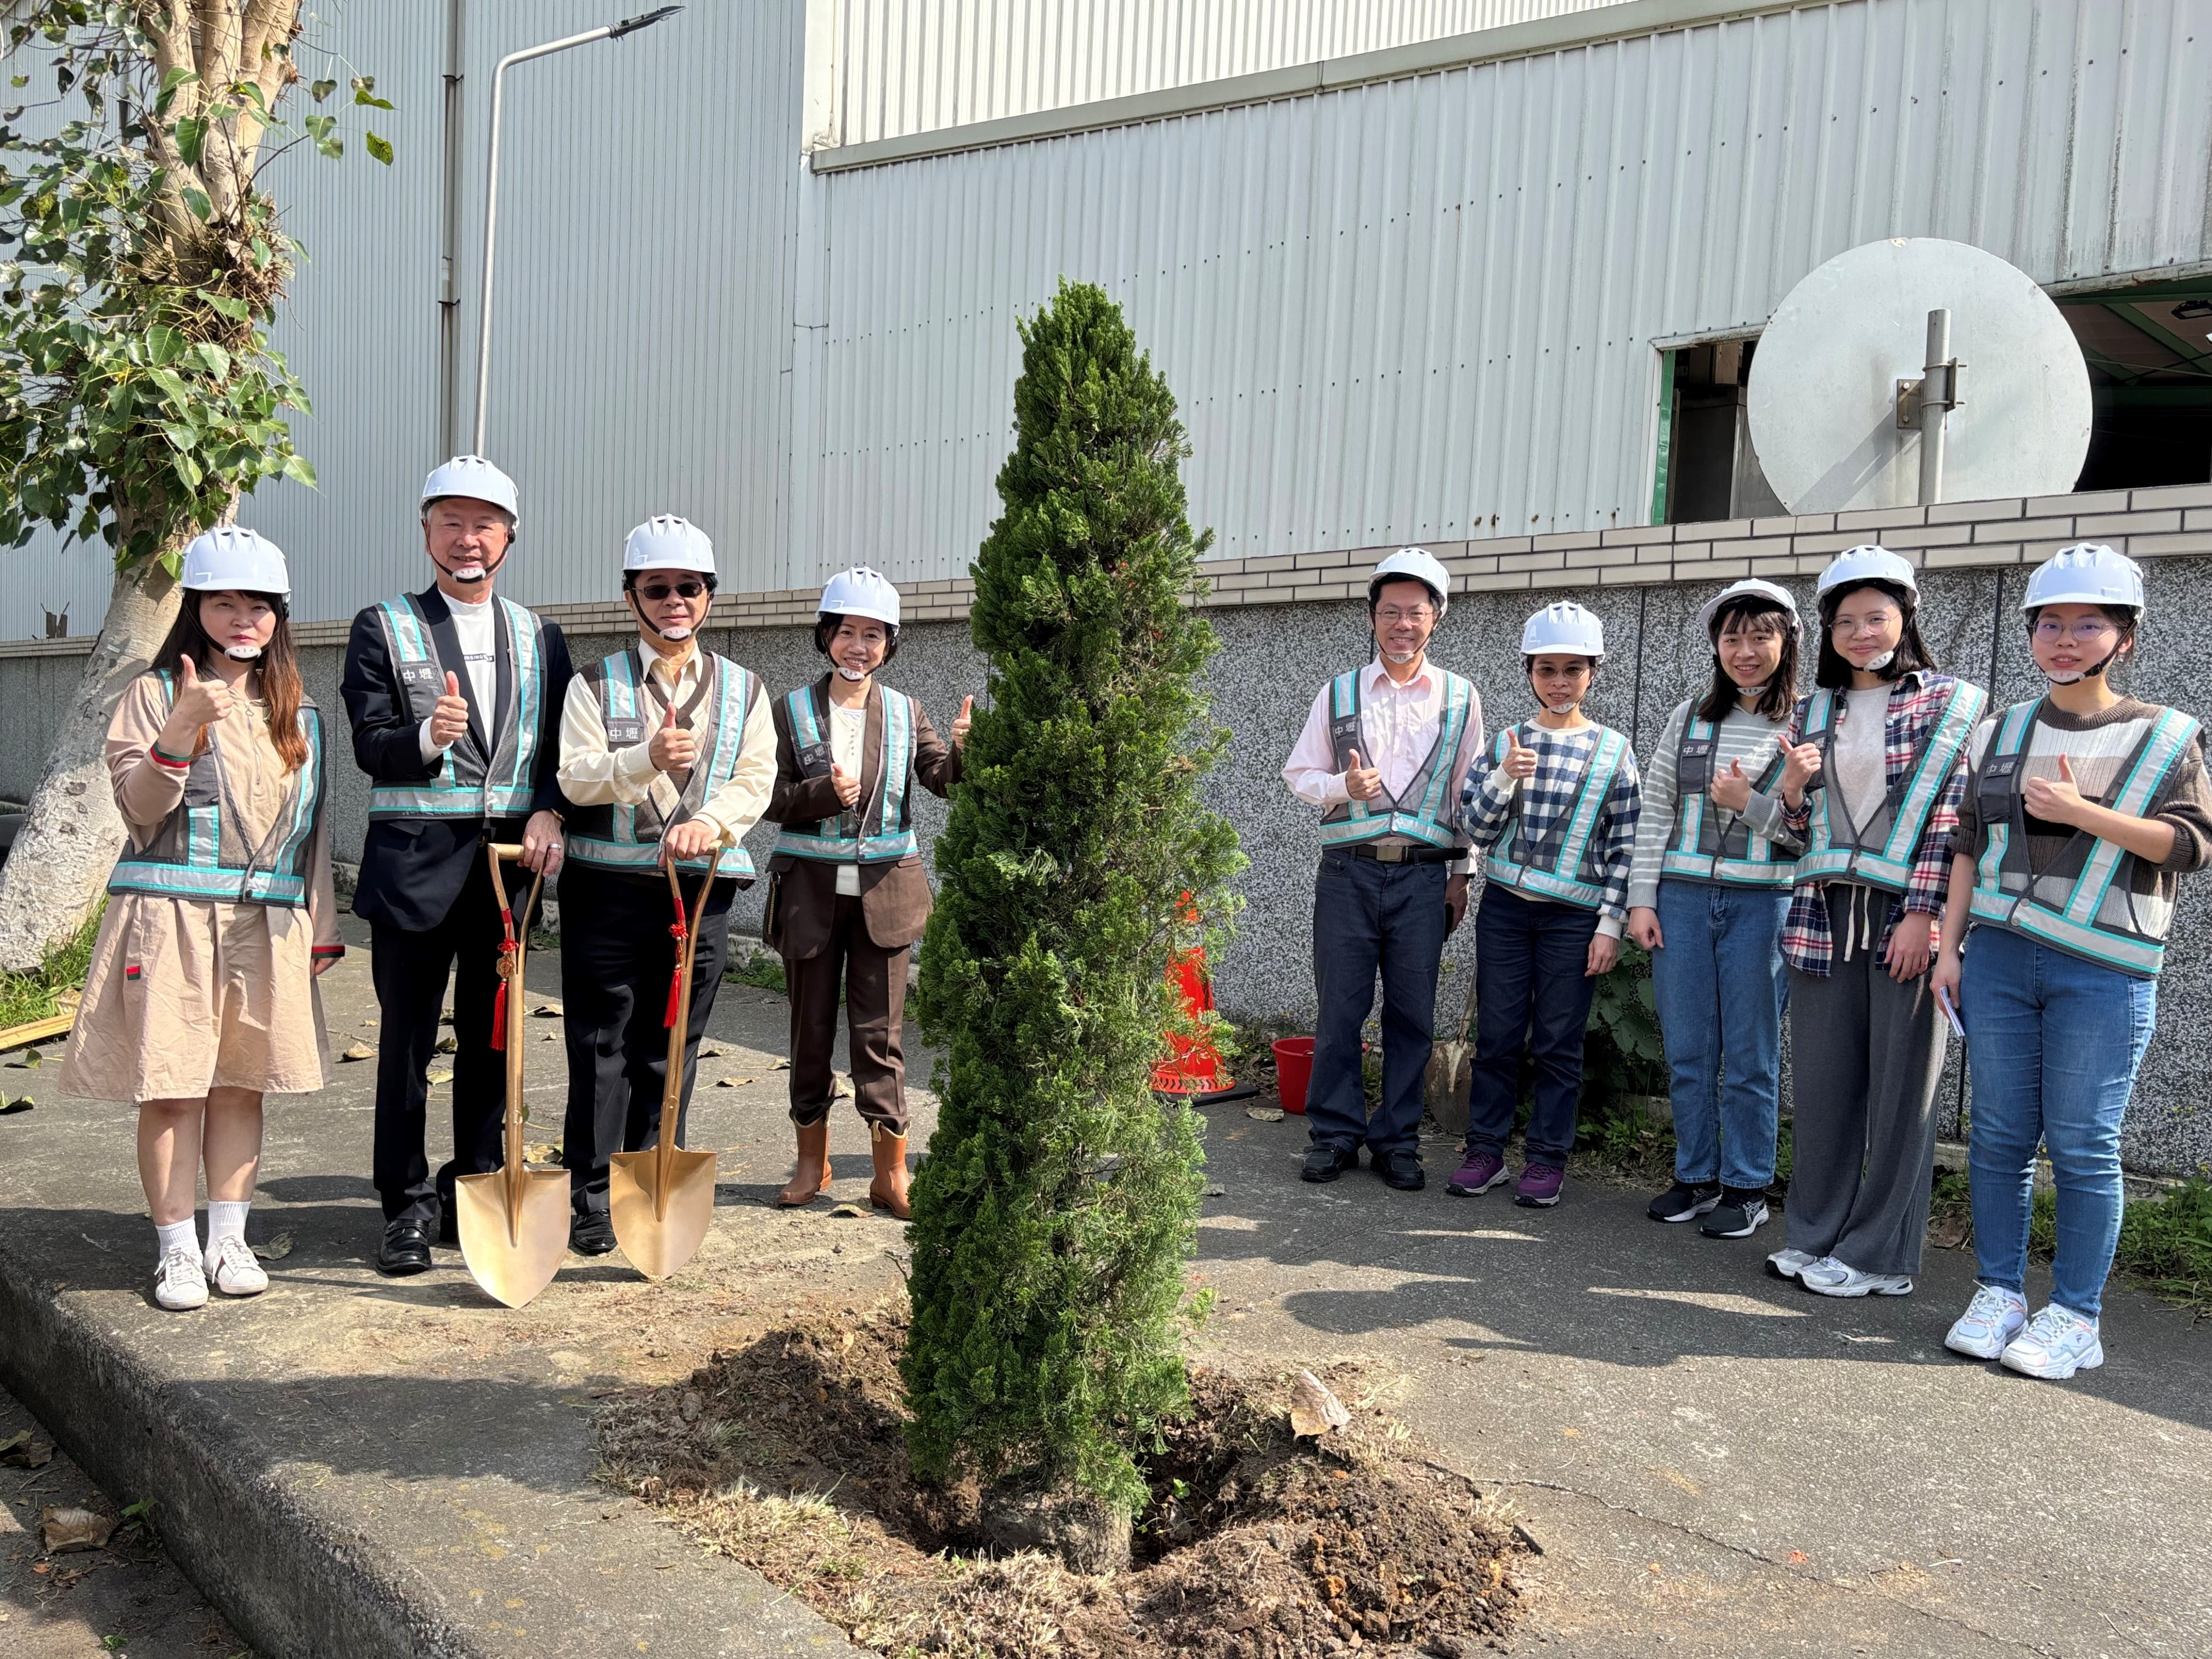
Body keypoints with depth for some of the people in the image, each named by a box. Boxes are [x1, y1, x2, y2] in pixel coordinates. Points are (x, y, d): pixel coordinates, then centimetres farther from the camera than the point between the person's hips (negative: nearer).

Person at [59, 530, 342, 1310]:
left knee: (241, 1082, 8)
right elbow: (140, 808, -9)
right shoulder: (155, 694, 1)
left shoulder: (299, 713, 12)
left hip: (264, 924, 3)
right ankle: (177, 1250, 11)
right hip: (172, 918, -3)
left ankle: (229, 1239, 19)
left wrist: (320, 929, 11)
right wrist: (181, 732, -25)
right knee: (172, 1086, 0)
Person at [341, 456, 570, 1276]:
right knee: (407, 1039, 4)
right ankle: (407, 1206, 17)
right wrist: (427, 737, -25)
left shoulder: (541, 638, 13)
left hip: (511, 856, 3)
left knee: (492, 1037, 11)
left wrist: (548, 813, -8)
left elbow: (562, 750, 10)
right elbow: (369, 746, -4)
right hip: (415, 860, -3)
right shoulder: (383, 627, 4)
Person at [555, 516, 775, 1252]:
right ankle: (590, 1198, 13)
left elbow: (756, 779, 1)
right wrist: (646, 760, -24)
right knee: (601, 1045, 2)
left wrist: (709, 821, -18)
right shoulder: (595, 684, 5)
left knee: (671, 1048, 8)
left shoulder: (743, 688, 11)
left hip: (701, 887, 2)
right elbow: (574, 776, -6)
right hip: (609, 885, -1)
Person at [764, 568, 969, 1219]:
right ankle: (812, 1160, 26)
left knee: (880, 1029, 2)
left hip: (884, 889, 0)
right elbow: (771, 800, -5)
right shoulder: (792, 710, 0)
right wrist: (824, 793, -22)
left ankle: (891, 1171, 10)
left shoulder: (905, 713, 5)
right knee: (811, 1025, 11)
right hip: (811, 889, 0)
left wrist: (965, 747, -27)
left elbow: (945, 781, -6)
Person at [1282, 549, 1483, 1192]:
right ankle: (1335, 1134, 16)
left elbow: (1469, 793, 11)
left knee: (1412, 1014, 5)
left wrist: (1460, 873, 9)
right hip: (1348, 870, 0)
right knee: (1340, 1007, 3)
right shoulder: (1338, 693, 8)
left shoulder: (1459, 698, 9)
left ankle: (1397, 1140, 17)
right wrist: (1342, 787, -11)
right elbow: (1300, 773, 10)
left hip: (1423, 875, 0)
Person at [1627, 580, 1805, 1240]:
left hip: (1763, 905, -3)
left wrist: (1750, 803, -14)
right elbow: (1655, 813, 8)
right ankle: (1697, 1177, 24)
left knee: (1750, 1057, 5)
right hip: (1681, 897, 3)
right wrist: (1642, 898, 2)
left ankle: (1746, 1188, 18)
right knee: (1686, 1052, 10)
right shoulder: (1689, 718, 9)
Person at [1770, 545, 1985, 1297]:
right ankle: (1816, 1234, 21)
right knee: (1820, 1078, 8)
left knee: (1900, 1084, 1)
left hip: (1906, 910, -4)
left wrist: (1921, 913, -13)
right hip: (1826, 910, 4)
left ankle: (1880, 1255, 11)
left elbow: (1951, 814, -6)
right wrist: (1792, 785, -5)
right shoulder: (1813, 711, 14)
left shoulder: (1948, 703, 1)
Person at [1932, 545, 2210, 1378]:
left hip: (2102, 970, -3)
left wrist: (2080, 811, -17)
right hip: (1999, 956, 3)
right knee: (1999, 1135, 6)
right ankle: (1999, 1295, 17)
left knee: (2083, 1144, -1)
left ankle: (2075, 1317, 11)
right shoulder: (2002, 733, 13)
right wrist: (1949, 946, 8)